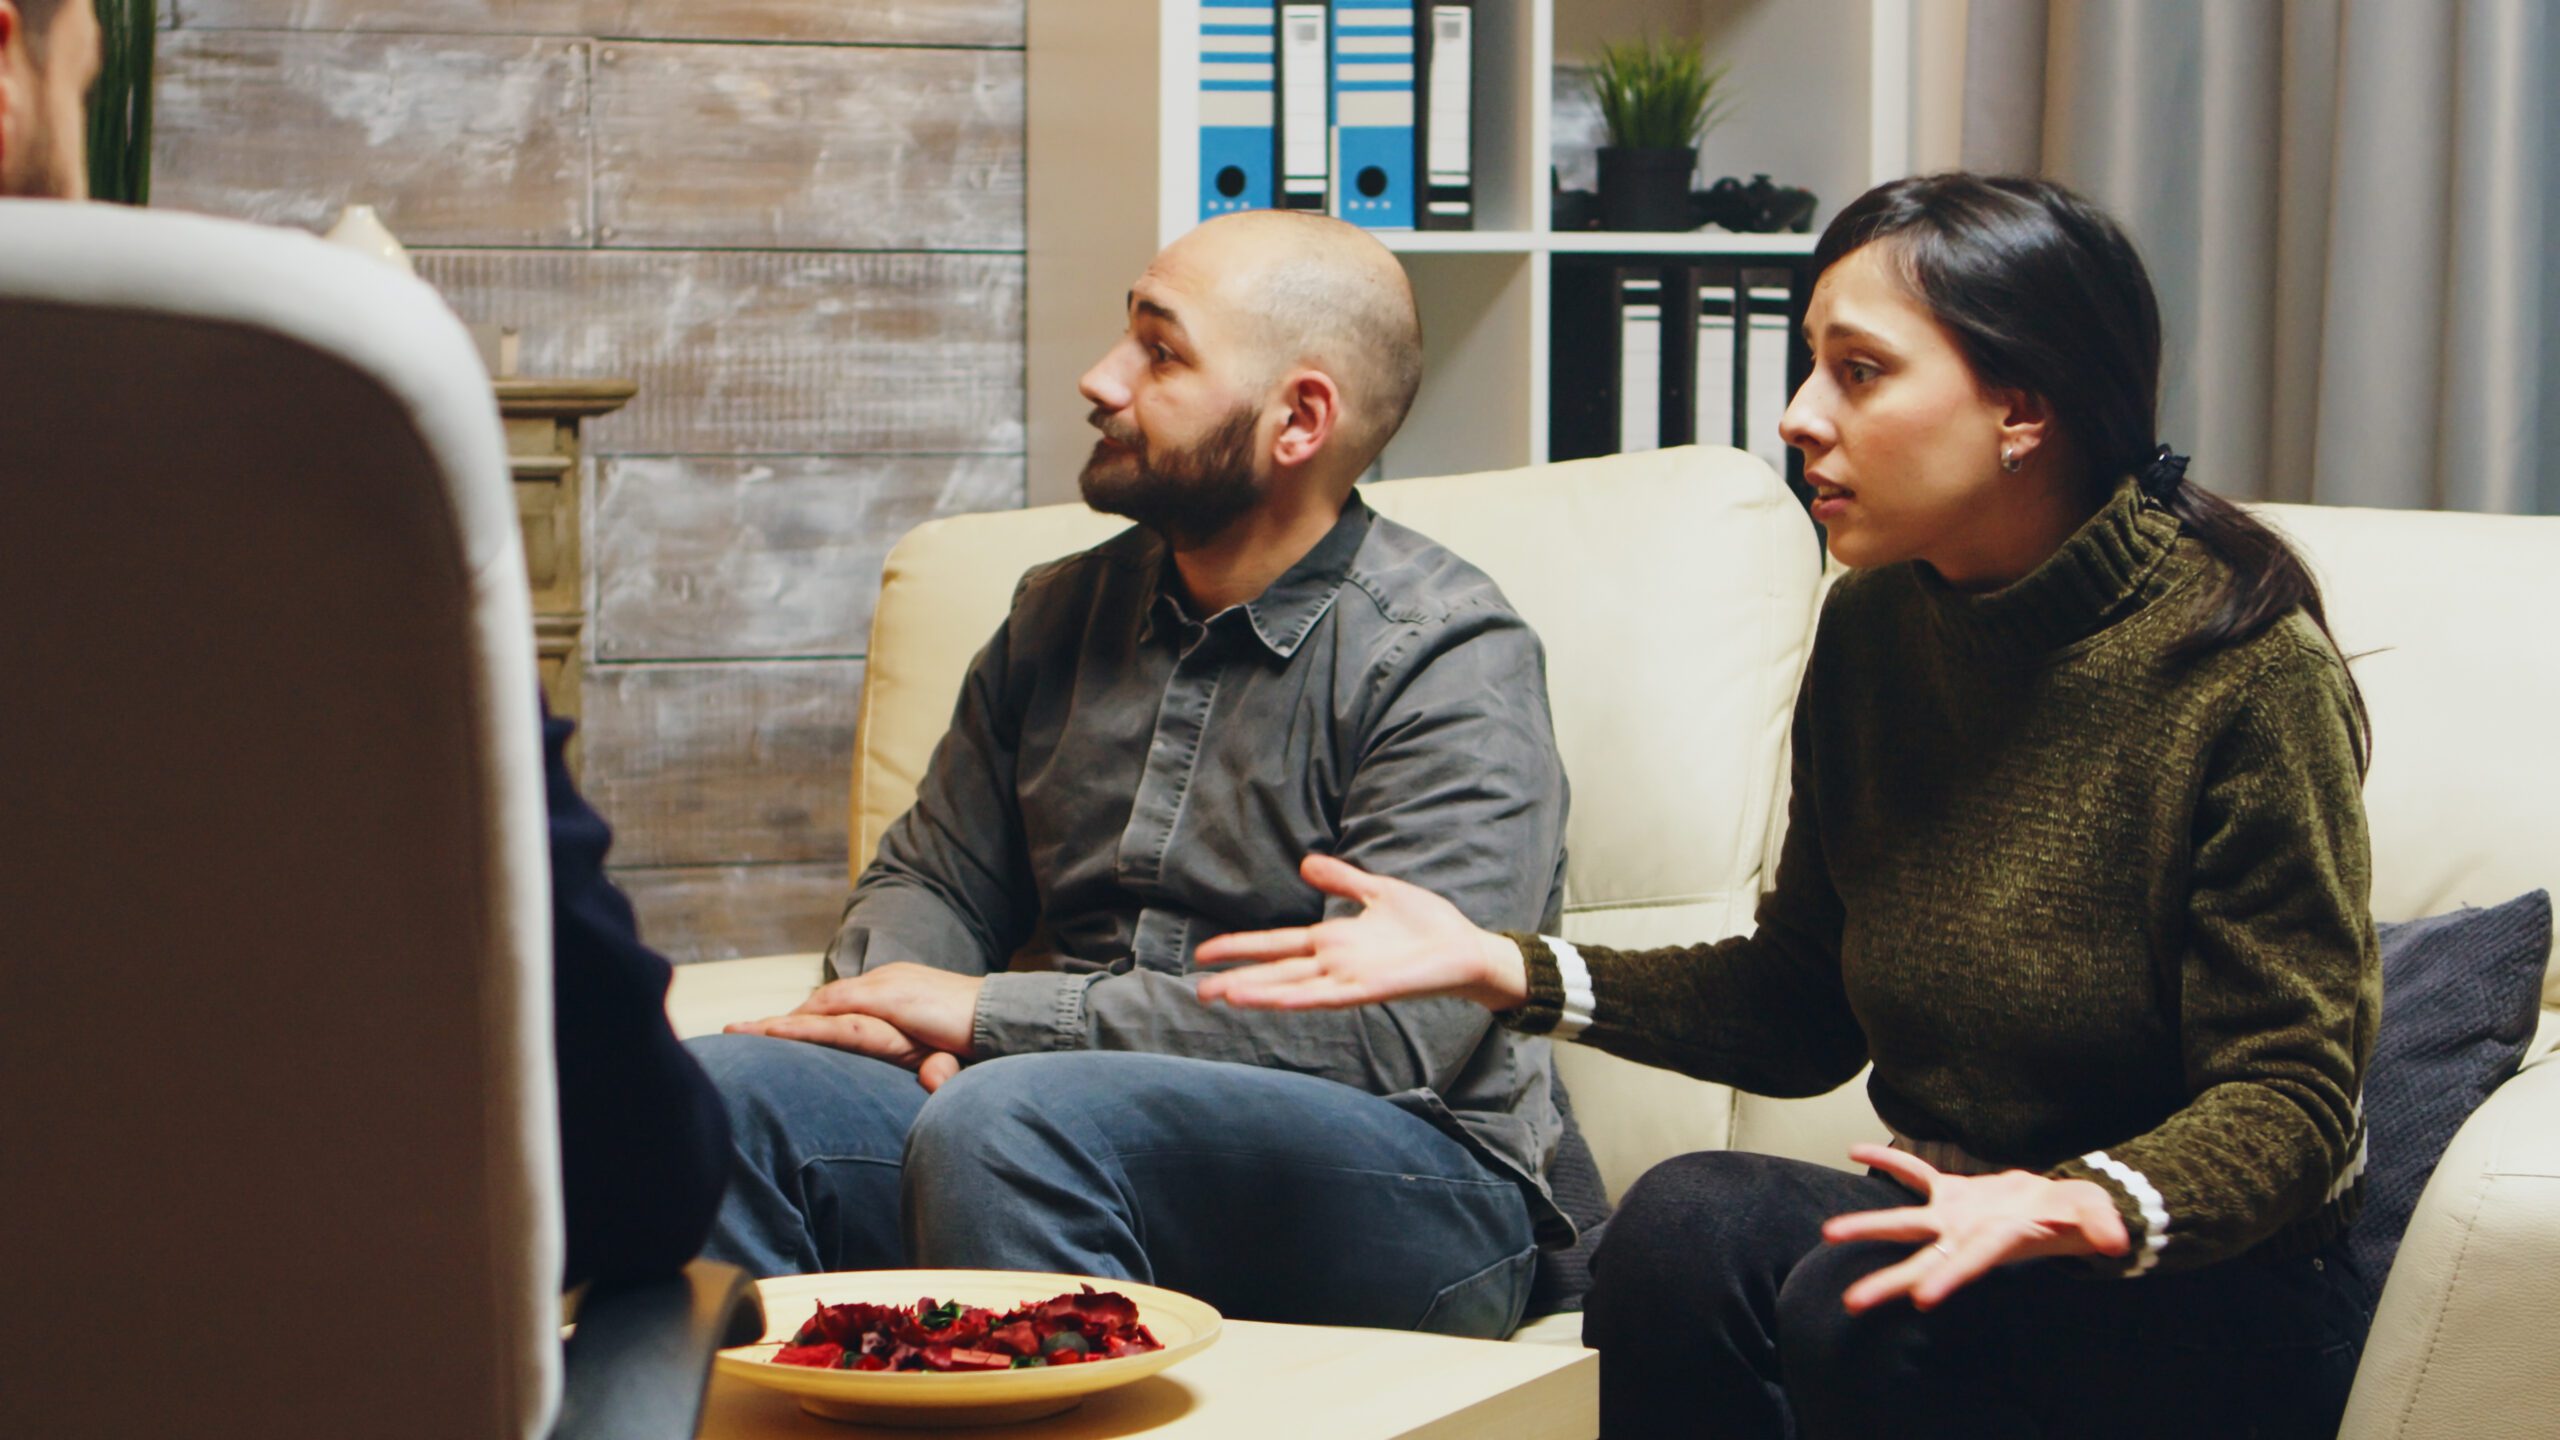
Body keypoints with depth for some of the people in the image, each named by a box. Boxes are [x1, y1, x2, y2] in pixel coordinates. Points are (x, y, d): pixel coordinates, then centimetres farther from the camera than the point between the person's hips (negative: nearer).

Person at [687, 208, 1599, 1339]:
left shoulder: (1448, 658, -6)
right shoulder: (1064, 613, 16)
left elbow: (1395, 1030, -18)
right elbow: (931, 876, 25)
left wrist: (991, 1012, -15)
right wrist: (901, 1006, -4)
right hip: (1073, 1128, 6)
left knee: (1008, 1119, -35)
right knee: (715, 1094, -19)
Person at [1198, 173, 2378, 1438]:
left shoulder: (2245, 669, -15)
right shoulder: (1876, 631, 4)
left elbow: (2290, 1101, -16)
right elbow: (1806, 1009, 12)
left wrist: (2089, 1207, -37)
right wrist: (1507, 969, 1)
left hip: (2214, 1307, -5)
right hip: (1958, 1222, 5)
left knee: (1862, 1306, -33)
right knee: (1686, 1222, -25)